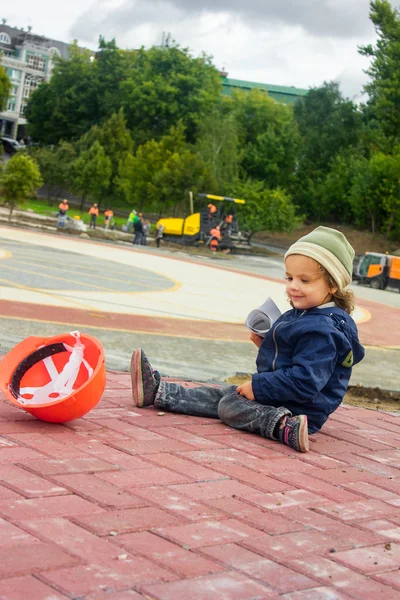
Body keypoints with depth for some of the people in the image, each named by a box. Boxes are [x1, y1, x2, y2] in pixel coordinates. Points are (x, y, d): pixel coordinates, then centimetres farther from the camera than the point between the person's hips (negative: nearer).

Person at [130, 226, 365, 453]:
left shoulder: (323, 331, -25)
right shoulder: (302, 315, 8)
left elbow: (305, 381, -30)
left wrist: (258, 386, -24)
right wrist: (266, 344, 3)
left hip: (301, 410, -10)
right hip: (275, 395, 10)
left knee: (229, 405, -18)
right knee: (221, 395, 12)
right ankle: (157, 391, 17)